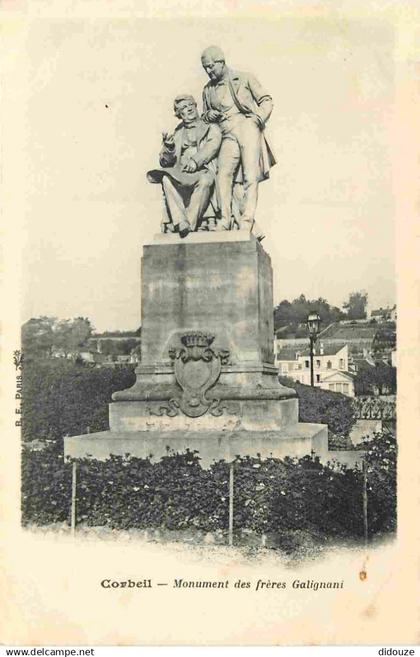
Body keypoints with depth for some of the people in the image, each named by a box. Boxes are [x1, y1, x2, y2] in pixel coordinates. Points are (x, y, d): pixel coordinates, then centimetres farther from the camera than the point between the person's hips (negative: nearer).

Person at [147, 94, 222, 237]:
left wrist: (196, 161, -21)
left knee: (205, 181, -38)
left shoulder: (211, 128, 18)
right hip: (180, 174, 3)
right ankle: (180, 223, -40)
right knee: (166, 179, -31)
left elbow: (212, 146, -3)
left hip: (204, 170, -2)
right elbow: (165, 162, 17)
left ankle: (189, 224, -36)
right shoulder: (178, 133, 25)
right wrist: (168, 148, -6)